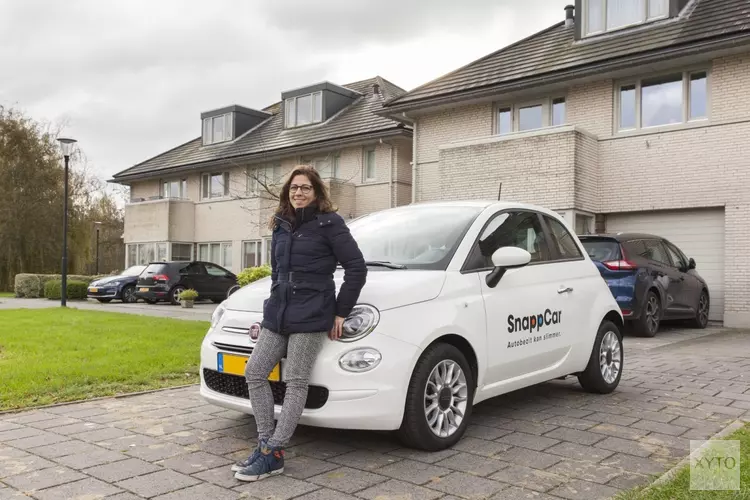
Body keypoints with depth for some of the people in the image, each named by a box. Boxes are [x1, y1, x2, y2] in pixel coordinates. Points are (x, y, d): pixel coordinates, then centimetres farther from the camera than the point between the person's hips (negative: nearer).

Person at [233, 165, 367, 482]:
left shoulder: (329, 223, -5)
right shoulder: (281, 225, 14)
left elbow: (356, 267, -8)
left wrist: (340, 312, -8)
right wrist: (276, 300, 16)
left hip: (311, 315, -7)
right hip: (277, 313, 8)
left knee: (295, 383, -3)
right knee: (254, 373, 4)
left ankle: (273, 454, 2)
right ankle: (265, 444, 12)